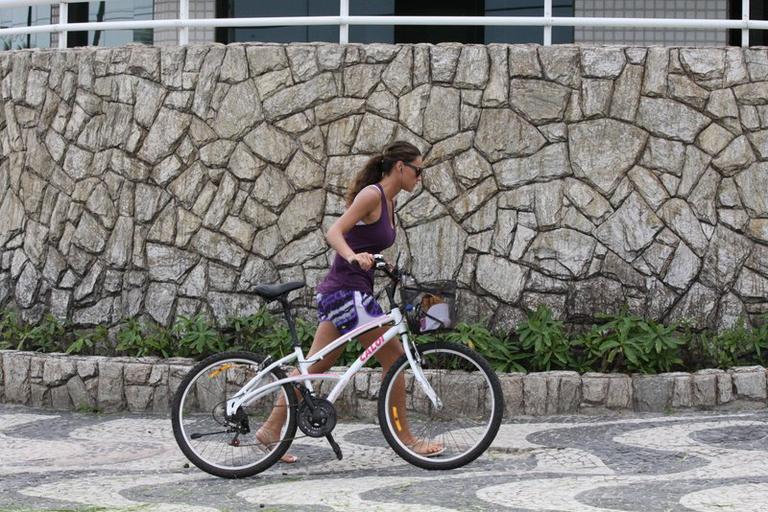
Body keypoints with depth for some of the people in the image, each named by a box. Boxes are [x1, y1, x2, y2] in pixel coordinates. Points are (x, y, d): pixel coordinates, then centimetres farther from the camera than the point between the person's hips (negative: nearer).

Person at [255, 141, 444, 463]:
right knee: (394, 358, -4)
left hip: (338, 293, 9)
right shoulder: (372, 194, -12)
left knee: (314, 367, 9)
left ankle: (271, 430, 12)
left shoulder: (389, 203, 16)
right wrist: (354, 256, -38)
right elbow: (334, 233, -22)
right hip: (347, 291, -9)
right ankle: (405, 439, 4)